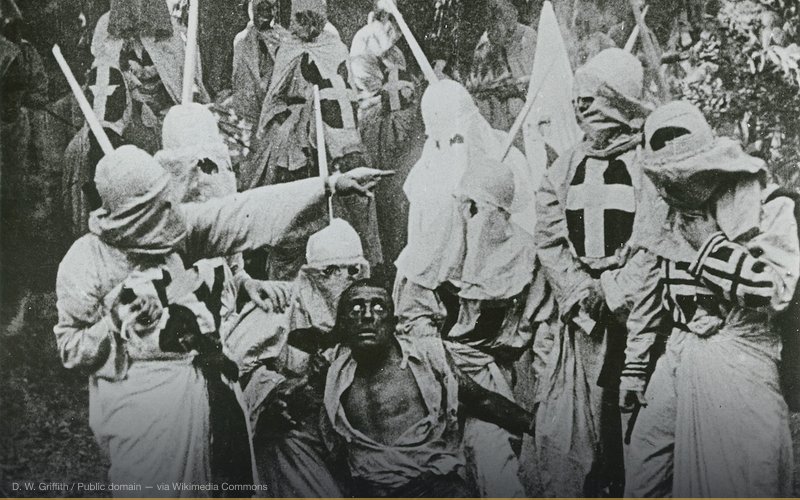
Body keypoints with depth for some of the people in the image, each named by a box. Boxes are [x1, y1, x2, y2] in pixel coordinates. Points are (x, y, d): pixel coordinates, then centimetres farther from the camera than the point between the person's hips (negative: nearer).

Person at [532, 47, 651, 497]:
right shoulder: (567, 167, 13)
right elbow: (549, 240, 8)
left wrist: (615, 294, -13)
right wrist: (580, 291, -4)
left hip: (629, 310, -4)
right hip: (580, 316, 4)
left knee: (627, 414, -1)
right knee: (560, 425, 4)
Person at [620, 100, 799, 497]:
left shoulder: (763, 203, -7)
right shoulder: (666, 215, 8)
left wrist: (707, 242, -19)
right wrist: (634, 367, 16)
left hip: (737, 363, -5)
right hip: (676, 358, 5)